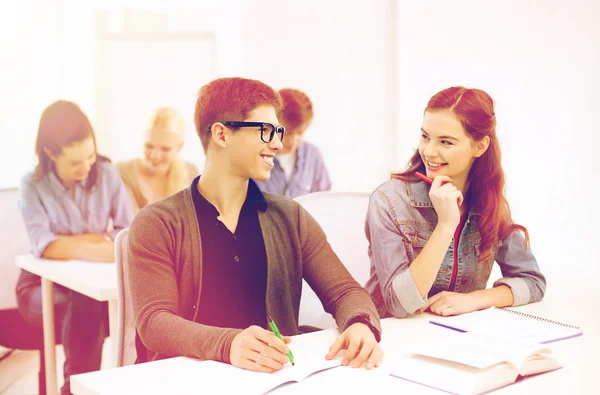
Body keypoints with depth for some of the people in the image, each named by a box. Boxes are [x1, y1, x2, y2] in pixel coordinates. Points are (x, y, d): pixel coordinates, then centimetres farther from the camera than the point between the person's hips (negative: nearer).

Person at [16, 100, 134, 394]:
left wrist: (79, 240, -19)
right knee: (85, 303, -34)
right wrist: (94, 247, -41)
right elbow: (43, 246, -25)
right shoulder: (32, 186, -10)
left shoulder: (106, 174, -3)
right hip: (43, 285, -2)